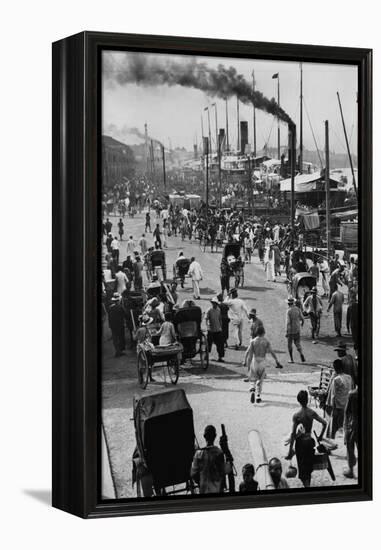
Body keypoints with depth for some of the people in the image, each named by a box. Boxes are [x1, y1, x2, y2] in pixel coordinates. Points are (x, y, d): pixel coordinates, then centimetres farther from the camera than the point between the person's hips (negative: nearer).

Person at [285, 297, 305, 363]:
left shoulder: (288, 311, -17)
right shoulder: (298, 309, -2)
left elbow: (288, 322, -21)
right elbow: (302, 318, 3)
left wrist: (286, 332, -19)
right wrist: (302, 323, 27)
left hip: (290, 330, -4)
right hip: (297, 330, 4)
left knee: (289, 344, 11)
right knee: (297, 343, 13)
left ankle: (291, 359, 14)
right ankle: (301, 354, -11)